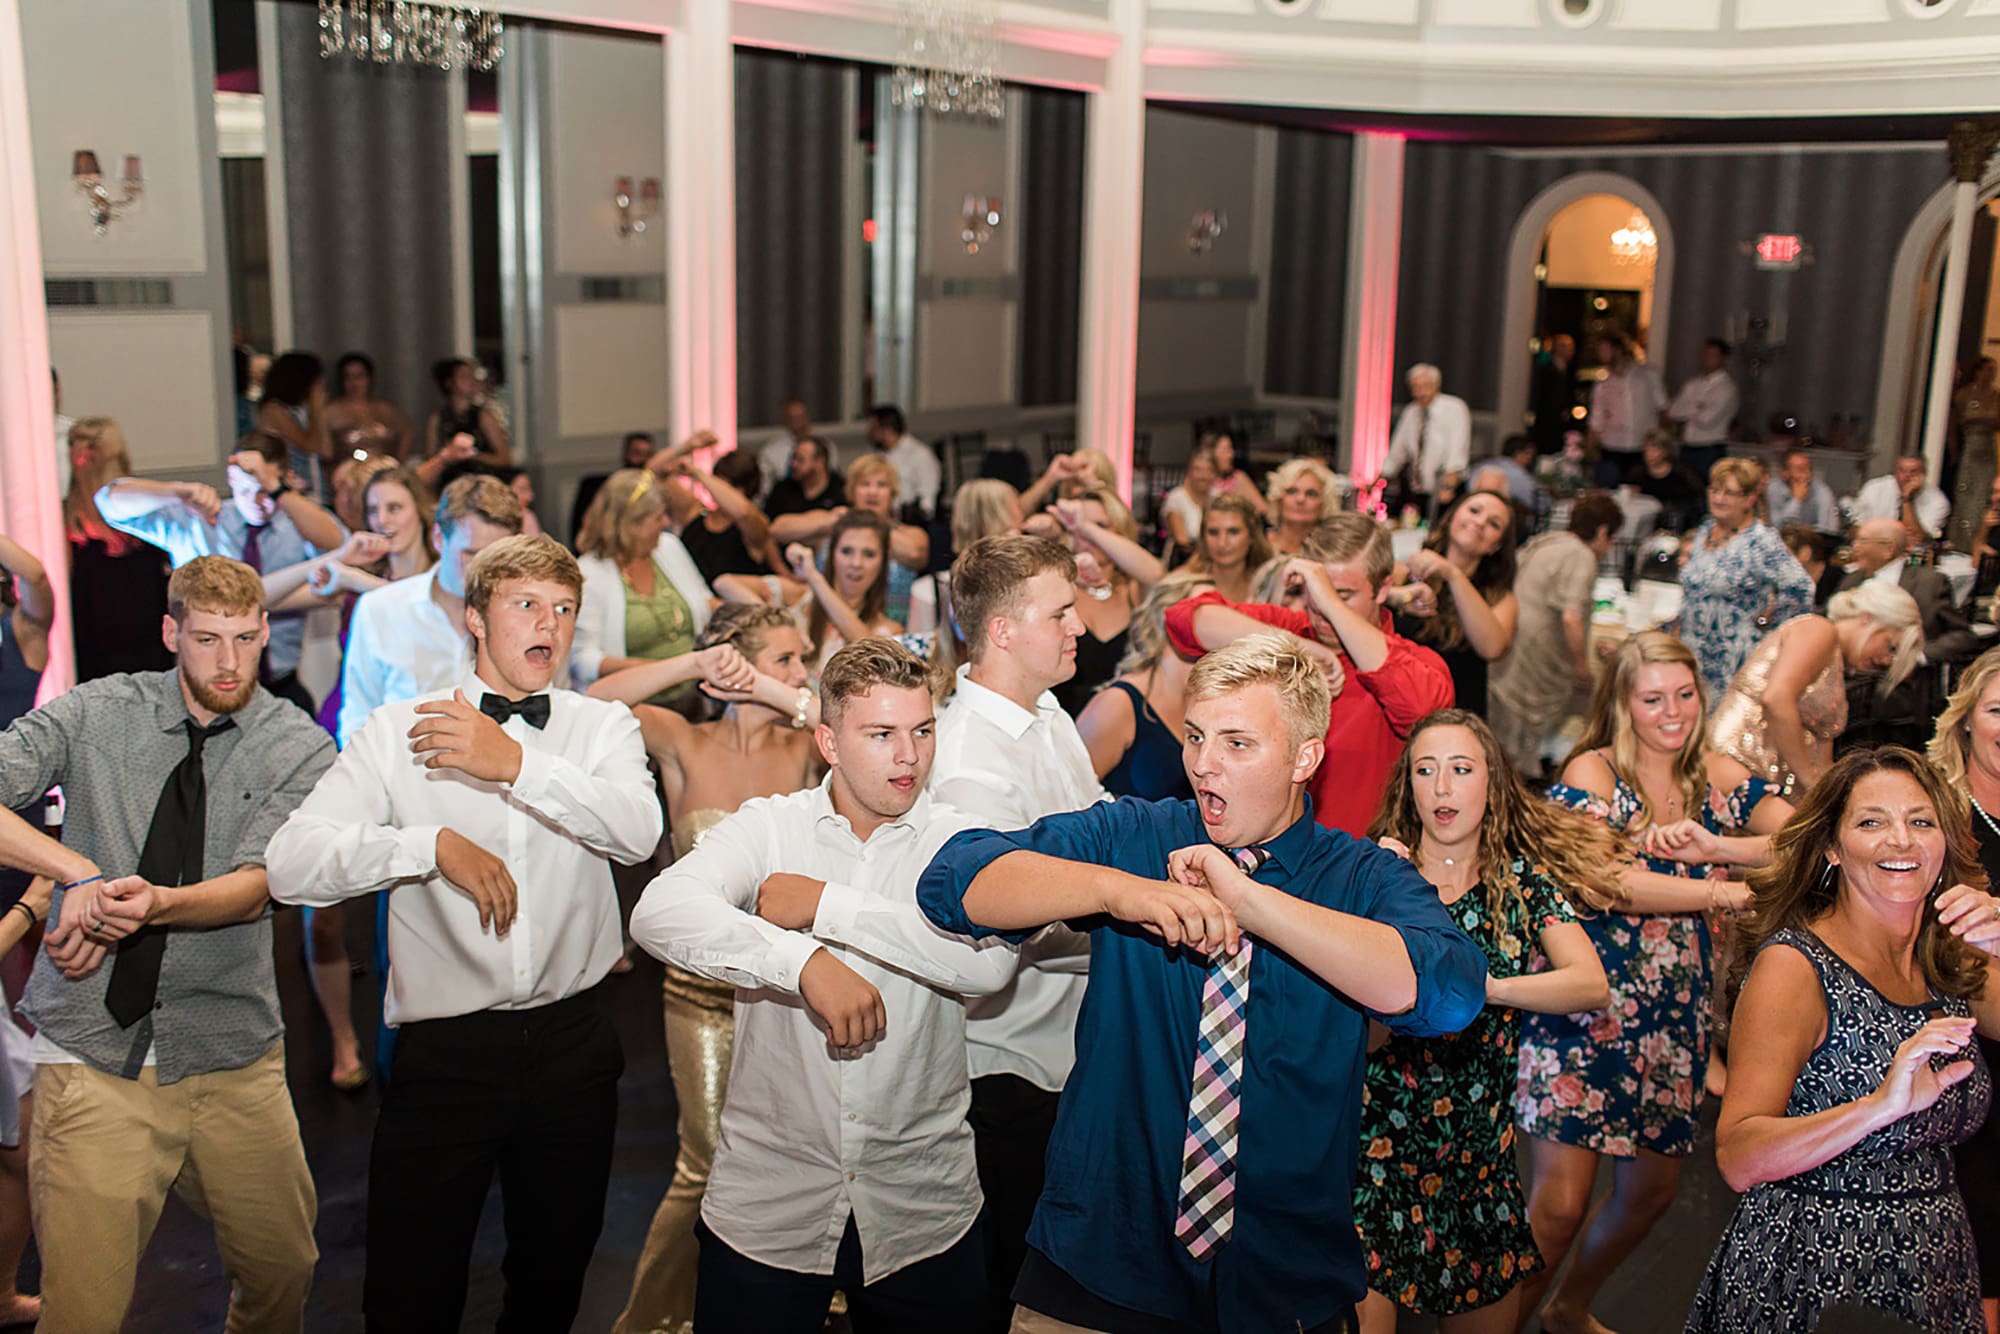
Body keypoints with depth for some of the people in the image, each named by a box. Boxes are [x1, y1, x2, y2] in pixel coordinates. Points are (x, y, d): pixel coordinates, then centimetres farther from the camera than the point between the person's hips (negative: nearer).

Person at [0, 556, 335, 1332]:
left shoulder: (300, 749, -1)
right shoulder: (98, 714, 1)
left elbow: (257, 883, -12)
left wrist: (159, 903, -31)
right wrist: (78, 872, -23)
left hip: (233, 1060, 1)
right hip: (96, 1054, -1)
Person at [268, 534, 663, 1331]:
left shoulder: (603, 726, 3)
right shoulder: (399, 733, -1)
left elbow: (639, 830, -18)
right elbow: (292, 865, -13)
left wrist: (516, 764, -26)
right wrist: (435, 842, -25)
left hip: (571, 1047, 2)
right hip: (444, 1052, -1)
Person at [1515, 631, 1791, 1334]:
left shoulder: (1718, 776, 8)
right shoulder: (1591, 772, -7)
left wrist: (1714, 847, -20)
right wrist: (1725, 891, -20)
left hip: (1676, 1009, 6)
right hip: (1588, 1005, -6)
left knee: (1653, 1187, 15)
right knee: (1561, 1202, -9)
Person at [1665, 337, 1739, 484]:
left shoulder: (1726, 387, -6)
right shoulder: (1692, 385, 12)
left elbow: (1707, 420, -15)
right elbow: (1672, 411, 5)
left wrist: (1686, 412, 1)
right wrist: (1696, 409, -7)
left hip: (1710, 453, -6)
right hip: (1686, 449, 6)